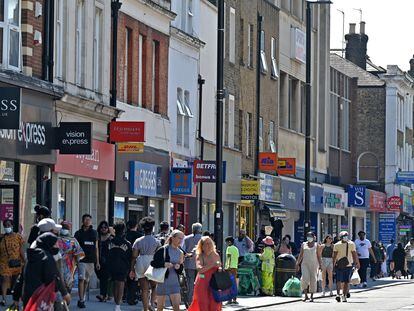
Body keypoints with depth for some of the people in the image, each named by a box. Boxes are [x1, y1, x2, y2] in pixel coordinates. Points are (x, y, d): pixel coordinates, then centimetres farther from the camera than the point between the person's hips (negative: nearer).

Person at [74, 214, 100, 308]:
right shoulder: (78, 233, 3)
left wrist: (97, 261, 12)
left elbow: (96, 248, 15)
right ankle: (81, 300, -15)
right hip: (81, 260, -3)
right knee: (81, 279, -13)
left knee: (86, 280, 8)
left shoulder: (94, 233, 11)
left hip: (91, 260, 3)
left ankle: (82, 299, 19)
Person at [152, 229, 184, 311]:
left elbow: (180, 271, 11)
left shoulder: (180, 253, 8)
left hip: (174, 282, 4)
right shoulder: (163, 250, -8)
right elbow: (153, 263, -10)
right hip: (163, 281, -4)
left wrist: (179, 267, -11)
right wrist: (164, 264, -24)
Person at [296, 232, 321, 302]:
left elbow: (318, 256, 5)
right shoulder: (303, 244, 9)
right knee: (305, 278, -17)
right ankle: (305, 295, -8)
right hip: (305, 264, 0)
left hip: (313, 264, 0)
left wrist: (320, 264, -4)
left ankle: (311, 296, 8)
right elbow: (301, 255, 11)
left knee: (313, 280, 0)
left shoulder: (316, 245, 7)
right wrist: (297, 264, 4)